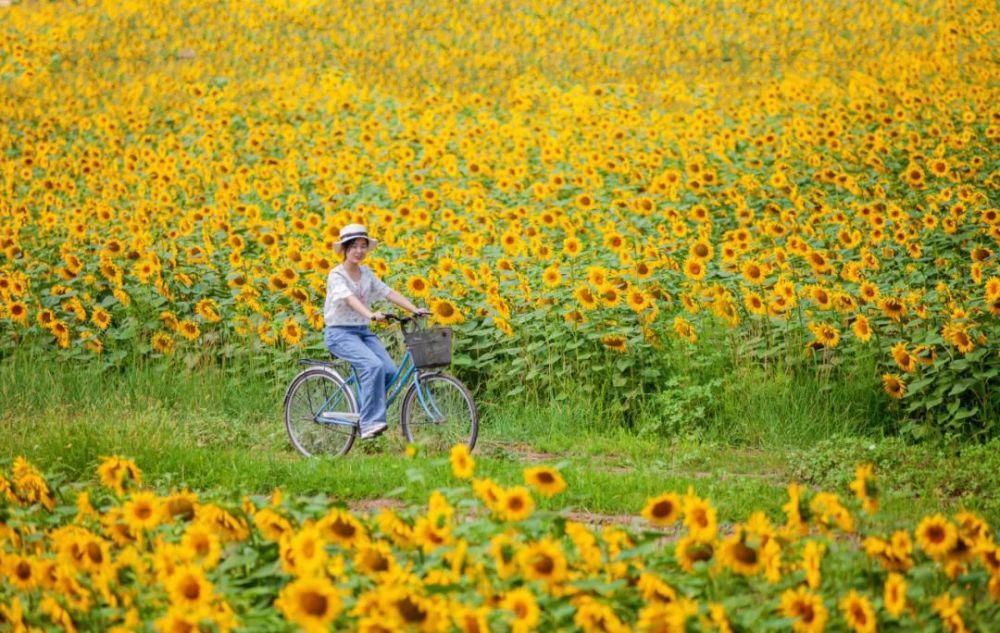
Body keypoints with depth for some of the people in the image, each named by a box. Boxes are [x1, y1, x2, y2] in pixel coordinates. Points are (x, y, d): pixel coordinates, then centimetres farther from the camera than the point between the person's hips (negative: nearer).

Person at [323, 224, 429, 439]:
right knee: (373, 366, -30)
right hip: (340, 332, -6)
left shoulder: (367, 274, 11)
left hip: (363, 331, 6)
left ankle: (365, 411, 4)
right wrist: (371, 314, -45)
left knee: (390, 371, -16)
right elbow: (350, 299, -28)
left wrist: (415, 309, -14)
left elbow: (389, 293, 0)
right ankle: (369, 423, -28)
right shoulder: (336, 276, -9)